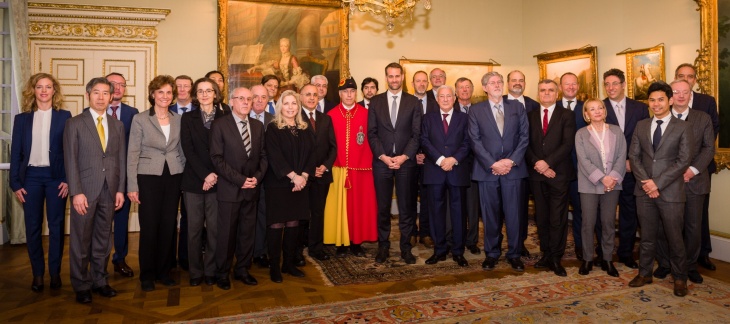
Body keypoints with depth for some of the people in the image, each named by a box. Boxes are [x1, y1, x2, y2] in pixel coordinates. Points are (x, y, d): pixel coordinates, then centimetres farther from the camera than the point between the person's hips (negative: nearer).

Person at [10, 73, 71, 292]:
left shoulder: (64, 116, 2)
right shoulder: (22, 119, 8)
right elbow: (15, 153, 7)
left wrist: (68, 179, -9)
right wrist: (15, 183, 1)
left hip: (56, 176, -2)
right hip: (31, 176, 2)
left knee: (56, 226, 4)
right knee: (33, 227, 6)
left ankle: (55, 272, 16)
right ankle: (37, 274, 18)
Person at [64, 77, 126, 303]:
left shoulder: (117, 125, 11)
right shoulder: (74, 123, 0)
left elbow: (121, 159, 9)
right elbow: (71, 160, -6)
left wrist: (120, 189, 3)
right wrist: (76, 192, -12)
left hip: (109, 191, 3)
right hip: (85, 190, -3)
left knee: (103, 239, 11)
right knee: (81, 240, 6)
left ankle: (99, 280, 22)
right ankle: (81, 286, 18)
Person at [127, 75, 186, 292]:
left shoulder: (178, 120, 8)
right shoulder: (140, 119, -2)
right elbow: (133, 154, -3)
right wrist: (132, 186, -8)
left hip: (173, 178, 3)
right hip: (149, 177, -3)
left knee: (169, 226, 6)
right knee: (149, 226, 1)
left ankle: (163, 271, 21)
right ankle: (147, 275, 17)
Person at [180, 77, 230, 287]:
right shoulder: (188, 118, 7)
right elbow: (188, 150, -2)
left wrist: (215, 175, -10)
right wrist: (205, 174, -12)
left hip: (216, 180, 0)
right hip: (193, 180, 1)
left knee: (214, 228, 1)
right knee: (194, 228, 4)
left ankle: (210, 271, 14)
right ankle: (195, 272, 16)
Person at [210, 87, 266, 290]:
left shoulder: (258, 126, 10)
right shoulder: (219, 125, -5)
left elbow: (263, 156, 11)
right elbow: (217, 158, -10)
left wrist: (257, 177, -6)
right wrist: (239, 179, -15)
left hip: (252, 189, 5)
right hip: (229, 189, -4)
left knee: (248, 232, 11)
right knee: (226, 233, 4)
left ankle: (242, 269, 27)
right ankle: (222, 273, 22)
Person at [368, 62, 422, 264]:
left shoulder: (413, 102, 6)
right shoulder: (376, 102, 8)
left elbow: (417, 134, 0)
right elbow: (372, 133, 3)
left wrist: (404, 157, -11)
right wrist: (383, 156, -9)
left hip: (406, 161, 0)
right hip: (381, 161, 1)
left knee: (407, 207, 4)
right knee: (383, 207, 6)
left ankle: (405, 248, 16)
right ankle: (383, 246, 18)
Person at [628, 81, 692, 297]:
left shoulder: (682, 127, -1)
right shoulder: (641, 126, 9)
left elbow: (684, 161, -8)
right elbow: (633, 156, 5)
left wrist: (657, 183, -15)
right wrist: (645, 181, -9)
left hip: (670, 191, -3)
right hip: (644, 190, 3)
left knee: (674, 237, 6)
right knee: (647, 236, 12)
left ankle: (680, 278, 22)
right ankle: (645, 273, 25)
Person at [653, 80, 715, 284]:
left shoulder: (703, 119, 8)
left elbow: (709, 148, 2)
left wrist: (693, 169, -13)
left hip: (694, 180, 1)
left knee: (693, 227, 7)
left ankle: (690, 266, 22)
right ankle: (664, 264, 19)